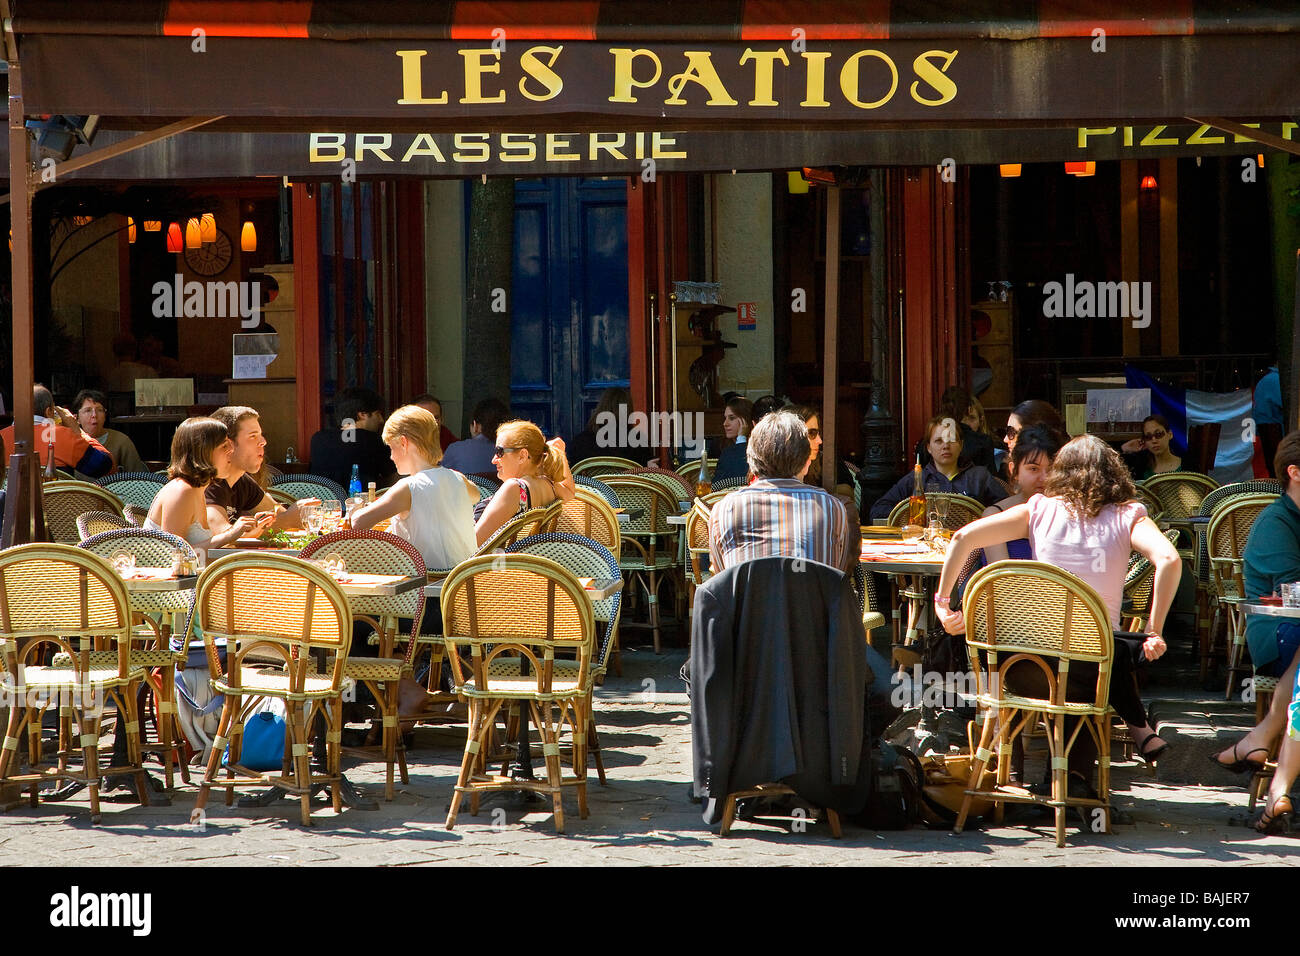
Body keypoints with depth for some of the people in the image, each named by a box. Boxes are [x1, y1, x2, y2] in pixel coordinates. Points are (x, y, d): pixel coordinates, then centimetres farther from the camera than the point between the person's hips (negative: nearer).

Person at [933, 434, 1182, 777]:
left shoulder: (1040, 509, 8)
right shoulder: (1127, 516, 4)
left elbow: (963, 537, 0)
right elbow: (1169, 559, -15)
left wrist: (942, 601, 6)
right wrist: (1154, 634, -9)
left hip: (1024, 668, 2)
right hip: (1092, 664, -1)